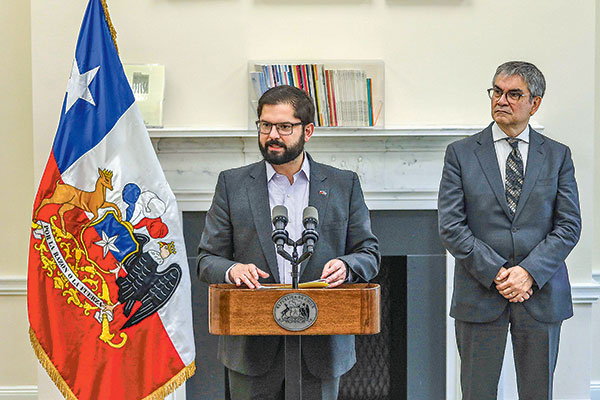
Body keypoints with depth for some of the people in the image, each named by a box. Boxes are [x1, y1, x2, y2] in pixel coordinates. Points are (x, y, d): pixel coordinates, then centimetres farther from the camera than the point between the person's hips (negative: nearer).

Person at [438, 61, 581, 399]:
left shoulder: (558, 155, 7)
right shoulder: (461, 153, 3)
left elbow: (569, 226, 0)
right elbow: (451, 226, -4)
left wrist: (530, 273, -13)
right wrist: (495, 273, -13)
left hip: (542, 295, 1)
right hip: (480, 295, -1)